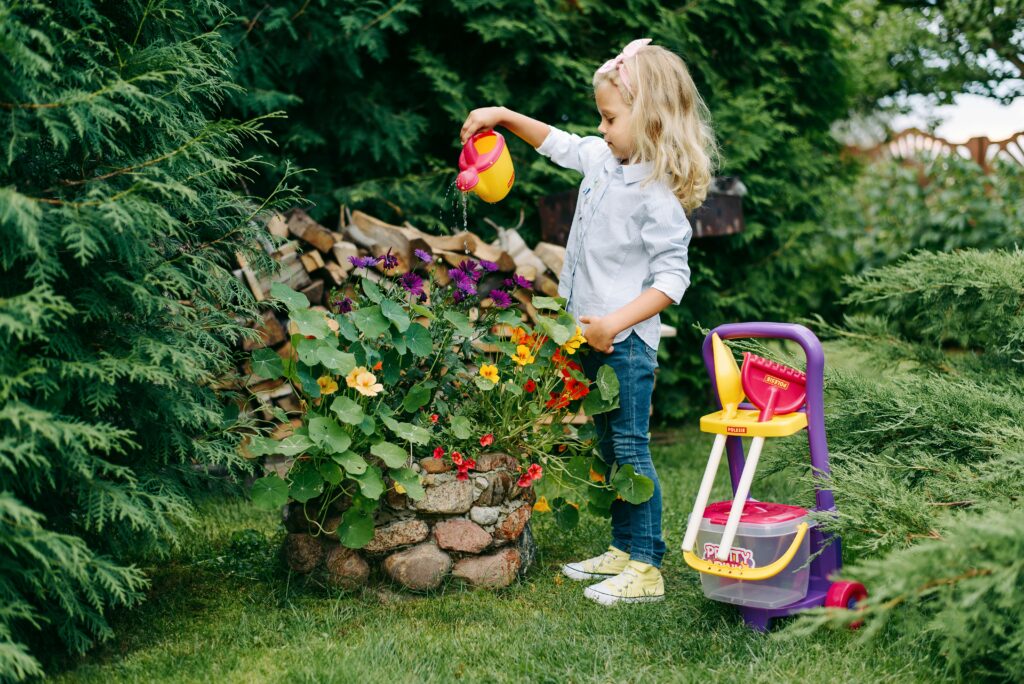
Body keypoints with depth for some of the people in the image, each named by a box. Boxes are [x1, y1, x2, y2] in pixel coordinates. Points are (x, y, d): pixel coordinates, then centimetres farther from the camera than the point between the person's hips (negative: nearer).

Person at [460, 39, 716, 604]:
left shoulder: (657, 195, -18)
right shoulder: (603, 160, 7)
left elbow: (672, 278, -21)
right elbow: (558, 144, 26)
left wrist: (614, 323, -25)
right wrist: (505, 116, 20)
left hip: (626, 341, -9)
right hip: (591, 337, 9)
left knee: (630, 450, -5)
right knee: (609, 448, 16)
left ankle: (646, 569, 4)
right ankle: (623, 550, 27)